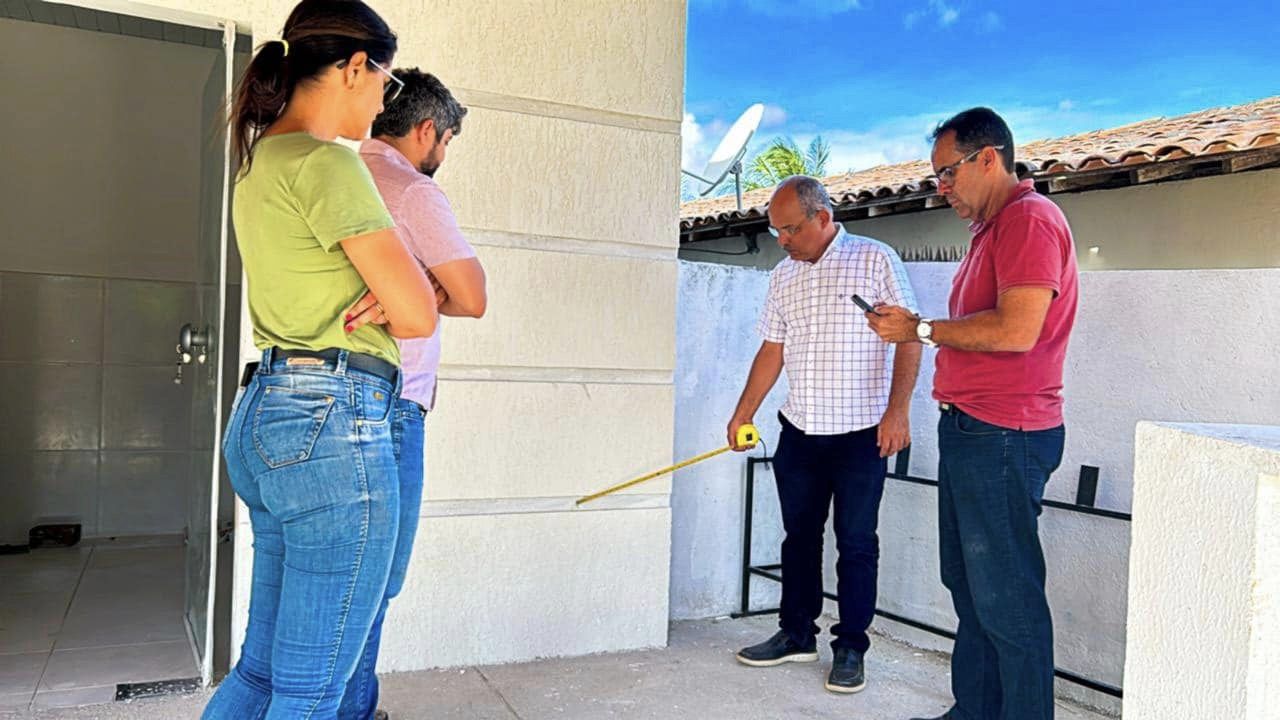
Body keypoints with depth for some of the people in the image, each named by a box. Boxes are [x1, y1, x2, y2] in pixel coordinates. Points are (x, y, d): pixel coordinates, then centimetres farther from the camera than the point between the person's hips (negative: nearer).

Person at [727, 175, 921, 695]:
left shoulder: (875, 260, -5)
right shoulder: (783, 276, 10)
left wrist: (897, 409, -15)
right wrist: (743, 413, 10)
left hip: (861, 434, -5)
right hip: (799, 433, 5)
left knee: (856, 543, 3)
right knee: (799, 535, 13)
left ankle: (850, 648, 16)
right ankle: (797, 634, 26)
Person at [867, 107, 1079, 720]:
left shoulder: (1030, 218, -12)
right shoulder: (992, 228, 21)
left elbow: (1016, 330, -23)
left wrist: (921, 329, -13)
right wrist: (915, 328, 7)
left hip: (1002, 436, -11)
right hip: (969, 428, 11)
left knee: (1006, 596, -3)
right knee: (969, 585, 16)